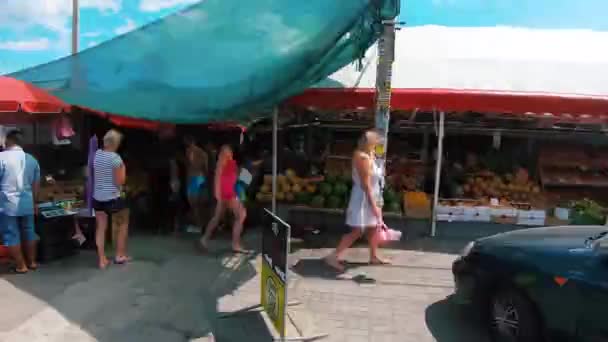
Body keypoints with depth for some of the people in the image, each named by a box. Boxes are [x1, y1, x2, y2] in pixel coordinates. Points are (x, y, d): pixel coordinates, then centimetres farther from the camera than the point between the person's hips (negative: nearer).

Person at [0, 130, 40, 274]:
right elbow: (36, 184, 12)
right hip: (27, 203, 5)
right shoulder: (32, 159, 7)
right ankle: (32, 262, 24)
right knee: (29, 232, 15)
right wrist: (35, 202, 21)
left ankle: (21, 266, 9)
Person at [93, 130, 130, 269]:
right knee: (123, 223, 15)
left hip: (97, 197, 6)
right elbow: (120, 181, -15)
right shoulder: (116, 158, -15)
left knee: (101, 228, 8)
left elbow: (92, 175, 16)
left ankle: (102, 260, 10)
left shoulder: (96, 154, 5)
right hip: (113, 197, -6)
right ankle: (120, 255, 19)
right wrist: (123, 168, -1)